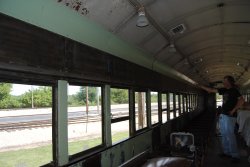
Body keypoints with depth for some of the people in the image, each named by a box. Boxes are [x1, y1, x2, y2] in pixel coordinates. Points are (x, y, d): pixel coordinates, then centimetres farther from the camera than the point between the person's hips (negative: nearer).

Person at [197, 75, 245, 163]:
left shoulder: (234, 90, -9)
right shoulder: (224, 90, 13)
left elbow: (242, 100, -20)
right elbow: (211, 90, 19)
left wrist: (233, 110, -20)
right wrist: (201, 86, 20)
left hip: (230, 116, -8)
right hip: (223, 115, 8)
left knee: (230, 135, -7)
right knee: (224, 135, 12)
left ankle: (235, 156, 1)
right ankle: (227, 152, 22)